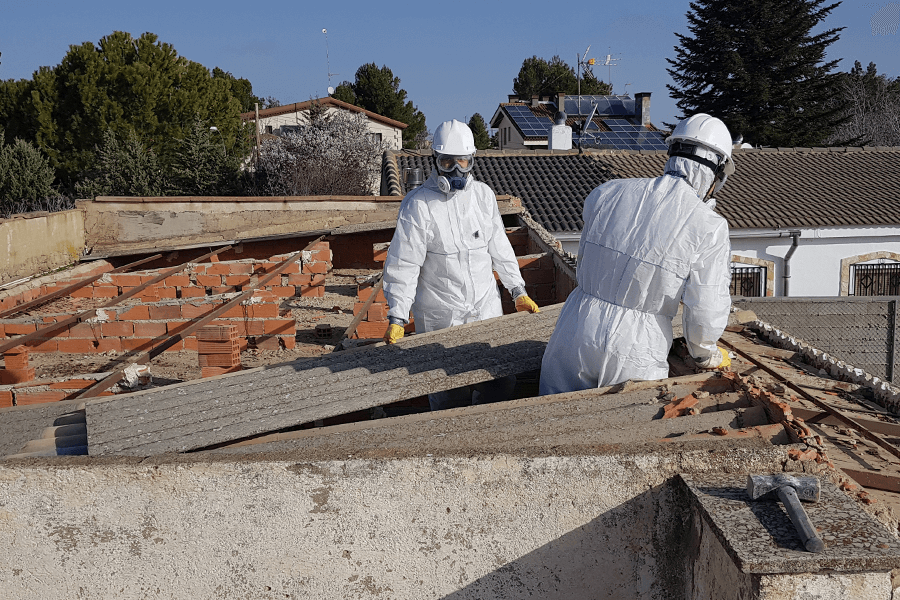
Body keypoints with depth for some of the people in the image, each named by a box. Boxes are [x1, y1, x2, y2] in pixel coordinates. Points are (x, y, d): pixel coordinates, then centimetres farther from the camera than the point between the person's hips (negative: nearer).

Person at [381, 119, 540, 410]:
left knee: (502, 382, 7)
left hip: (487, 309, 5)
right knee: (448, 395, -2)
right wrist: (397, 318, -15)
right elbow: (403, 265, -11)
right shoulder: (418, 204, -11)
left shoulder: (483, 195, 4)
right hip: (441, 318, -4)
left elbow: (499, 247, 14)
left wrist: (519, 291, 14)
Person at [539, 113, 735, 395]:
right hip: (634, 358, -3)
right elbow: (705, 313, -9)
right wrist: (707, 355, 11)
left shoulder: (606, 193, 0)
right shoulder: (710, 229, -10)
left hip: (573, 338, 3)